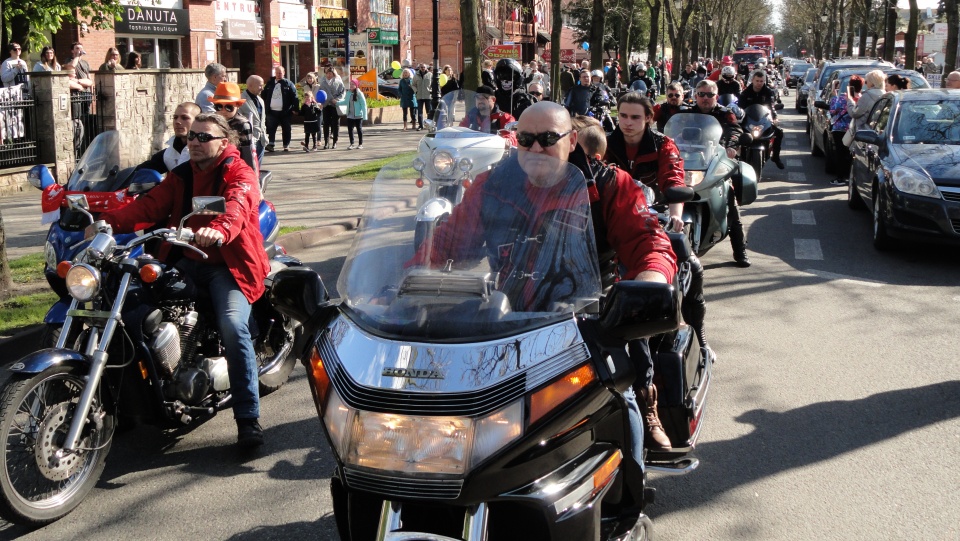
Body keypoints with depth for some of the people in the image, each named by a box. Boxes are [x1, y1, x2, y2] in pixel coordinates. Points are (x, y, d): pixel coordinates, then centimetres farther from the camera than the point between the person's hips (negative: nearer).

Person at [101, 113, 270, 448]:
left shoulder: (240, 175, -4)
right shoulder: (181, 176, 16)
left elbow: (236, 207, -27)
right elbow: (150, 204, 1)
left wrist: (220, 230, -50)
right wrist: (110, 221, -17)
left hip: (227, 264, -6)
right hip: (186, 262, 6)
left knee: (233, 326, -28)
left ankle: (248, 418, -21)